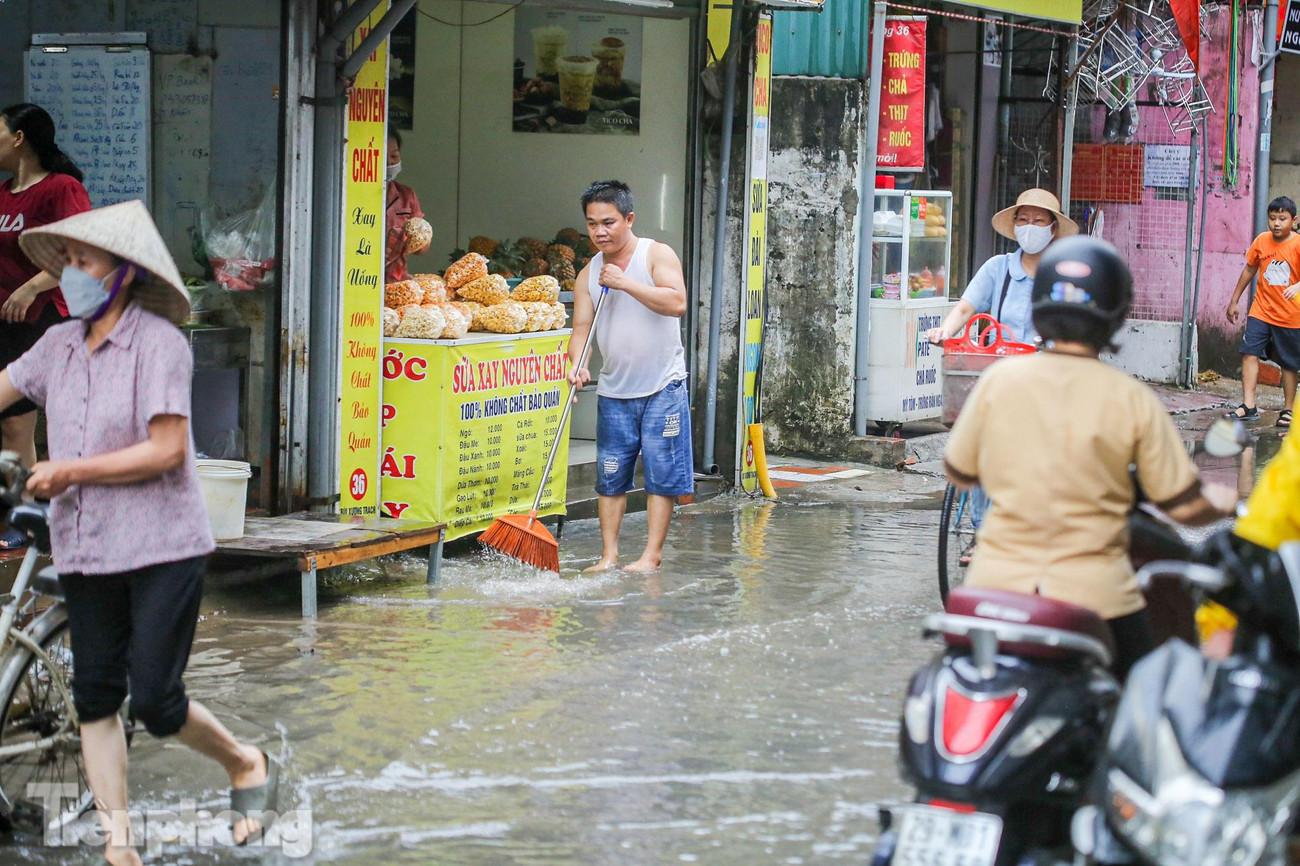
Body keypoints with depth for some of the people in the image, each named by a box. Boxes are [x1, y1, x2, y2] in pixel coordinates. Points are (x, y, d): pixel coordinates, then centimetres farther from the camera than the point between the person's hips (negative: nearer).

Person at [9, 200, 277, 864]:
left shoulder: (158, 341, -12)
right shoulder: (59, 345, 7)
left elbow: (167, 450, -19)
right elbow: (5, 387, 19)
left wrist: (69, 472, -14)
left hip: (162, 549, -6)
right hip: (84, 553, 6)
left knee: (155, 702, -7)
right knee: (95, 699, 6)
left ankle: (247, 765, 21)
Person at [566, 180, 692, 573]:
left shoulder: (657, 255, -5)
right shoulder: (588, 274, 6)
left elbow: (677, 302, -20)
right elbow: (581, 327, 2)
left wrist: (626, 284, -21)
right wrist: (577, 364, -17)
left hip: (662, 387, -4)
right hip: (614, 390, 4)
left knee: (661, 474, -2)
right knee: (610, 475, 5)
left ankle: (652, 555, 4)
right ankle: (608, 555, 10)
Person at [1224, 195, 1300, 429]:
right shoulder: (1261, 241, 2)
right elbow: (1249, 270, 14)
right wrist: (1234, 300, 16)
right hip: (1261, 311, 3)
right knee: (1250, 352, -10)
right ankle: (1249, 407, -11)